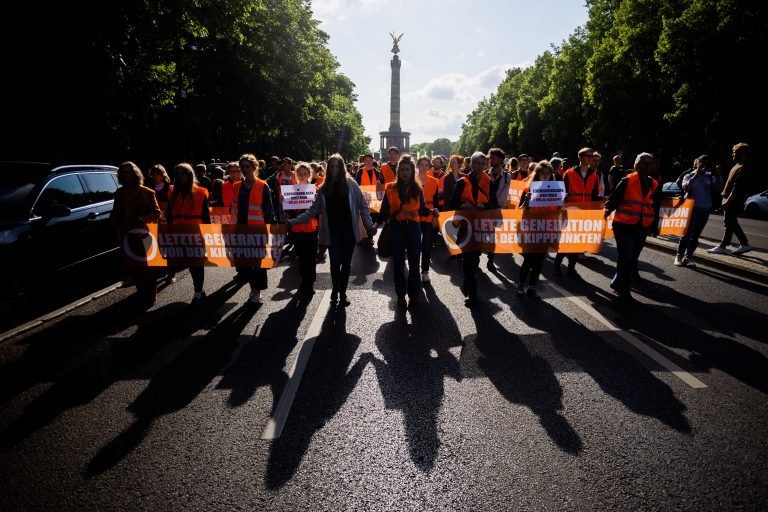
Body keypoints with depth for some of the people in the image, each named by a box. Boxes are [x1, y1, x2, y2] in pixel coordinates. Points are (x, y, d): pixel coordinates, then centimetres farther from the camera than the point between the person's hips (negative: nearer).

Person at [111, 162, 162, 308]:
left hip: (143, 234, -5)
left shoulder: (147, 193, -3)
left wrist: (141, 219, -18)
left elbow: (156, 213, -6)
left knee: (146, 266, 1)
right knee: (134, 266, 10)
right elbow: (115, 213, 22)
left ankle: (149, 297, 9)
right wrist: (115, 221, 4)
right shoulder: (119, 193, 12)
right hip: (126, 234, 5)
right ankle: (141, 293, 23)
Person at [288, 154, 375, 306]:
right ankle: (335, 289, 23)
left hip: (349, 230, -1)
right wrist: (292, 221, -1)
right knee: (335, 262, -4)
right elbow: (313, 210, 6)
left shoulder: (351, 184, -1)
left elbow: (363, 206, 0)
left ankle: (342, 292, 21)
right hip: (333, 231, 1)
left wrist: (369, 225, -9)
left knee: (346, 262, 6)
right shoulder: (324, 188, 5)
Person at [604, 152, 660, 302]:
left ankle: (617, 283, 28)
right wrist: (608, 209, -27)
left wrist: (654, 225, 16)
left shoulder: (654, 185, 9)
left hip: (642, 228, 6)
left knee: (632, 258, 11)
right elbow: (614, 197, -9)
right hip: (623, 225, -6)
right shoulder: (627, 181, -6)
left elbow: (655, 207, 16)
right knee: (626, 257, -6)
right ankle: (624, 290, 6)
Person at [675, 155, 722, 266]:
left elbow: (719, 188, -2)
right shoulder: (689, 175, 0)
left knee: (696, 235, 7)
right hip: (691, 208, -3)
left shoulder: (710, 176, 7)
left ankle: (688, 257, 13)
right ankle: (679, 256, 6)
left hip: (705, 209, 3)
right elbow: (685, 187, -17)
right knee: (686, 234, -2)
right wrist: (696, 175, -20)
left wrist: (718, 175, -12)